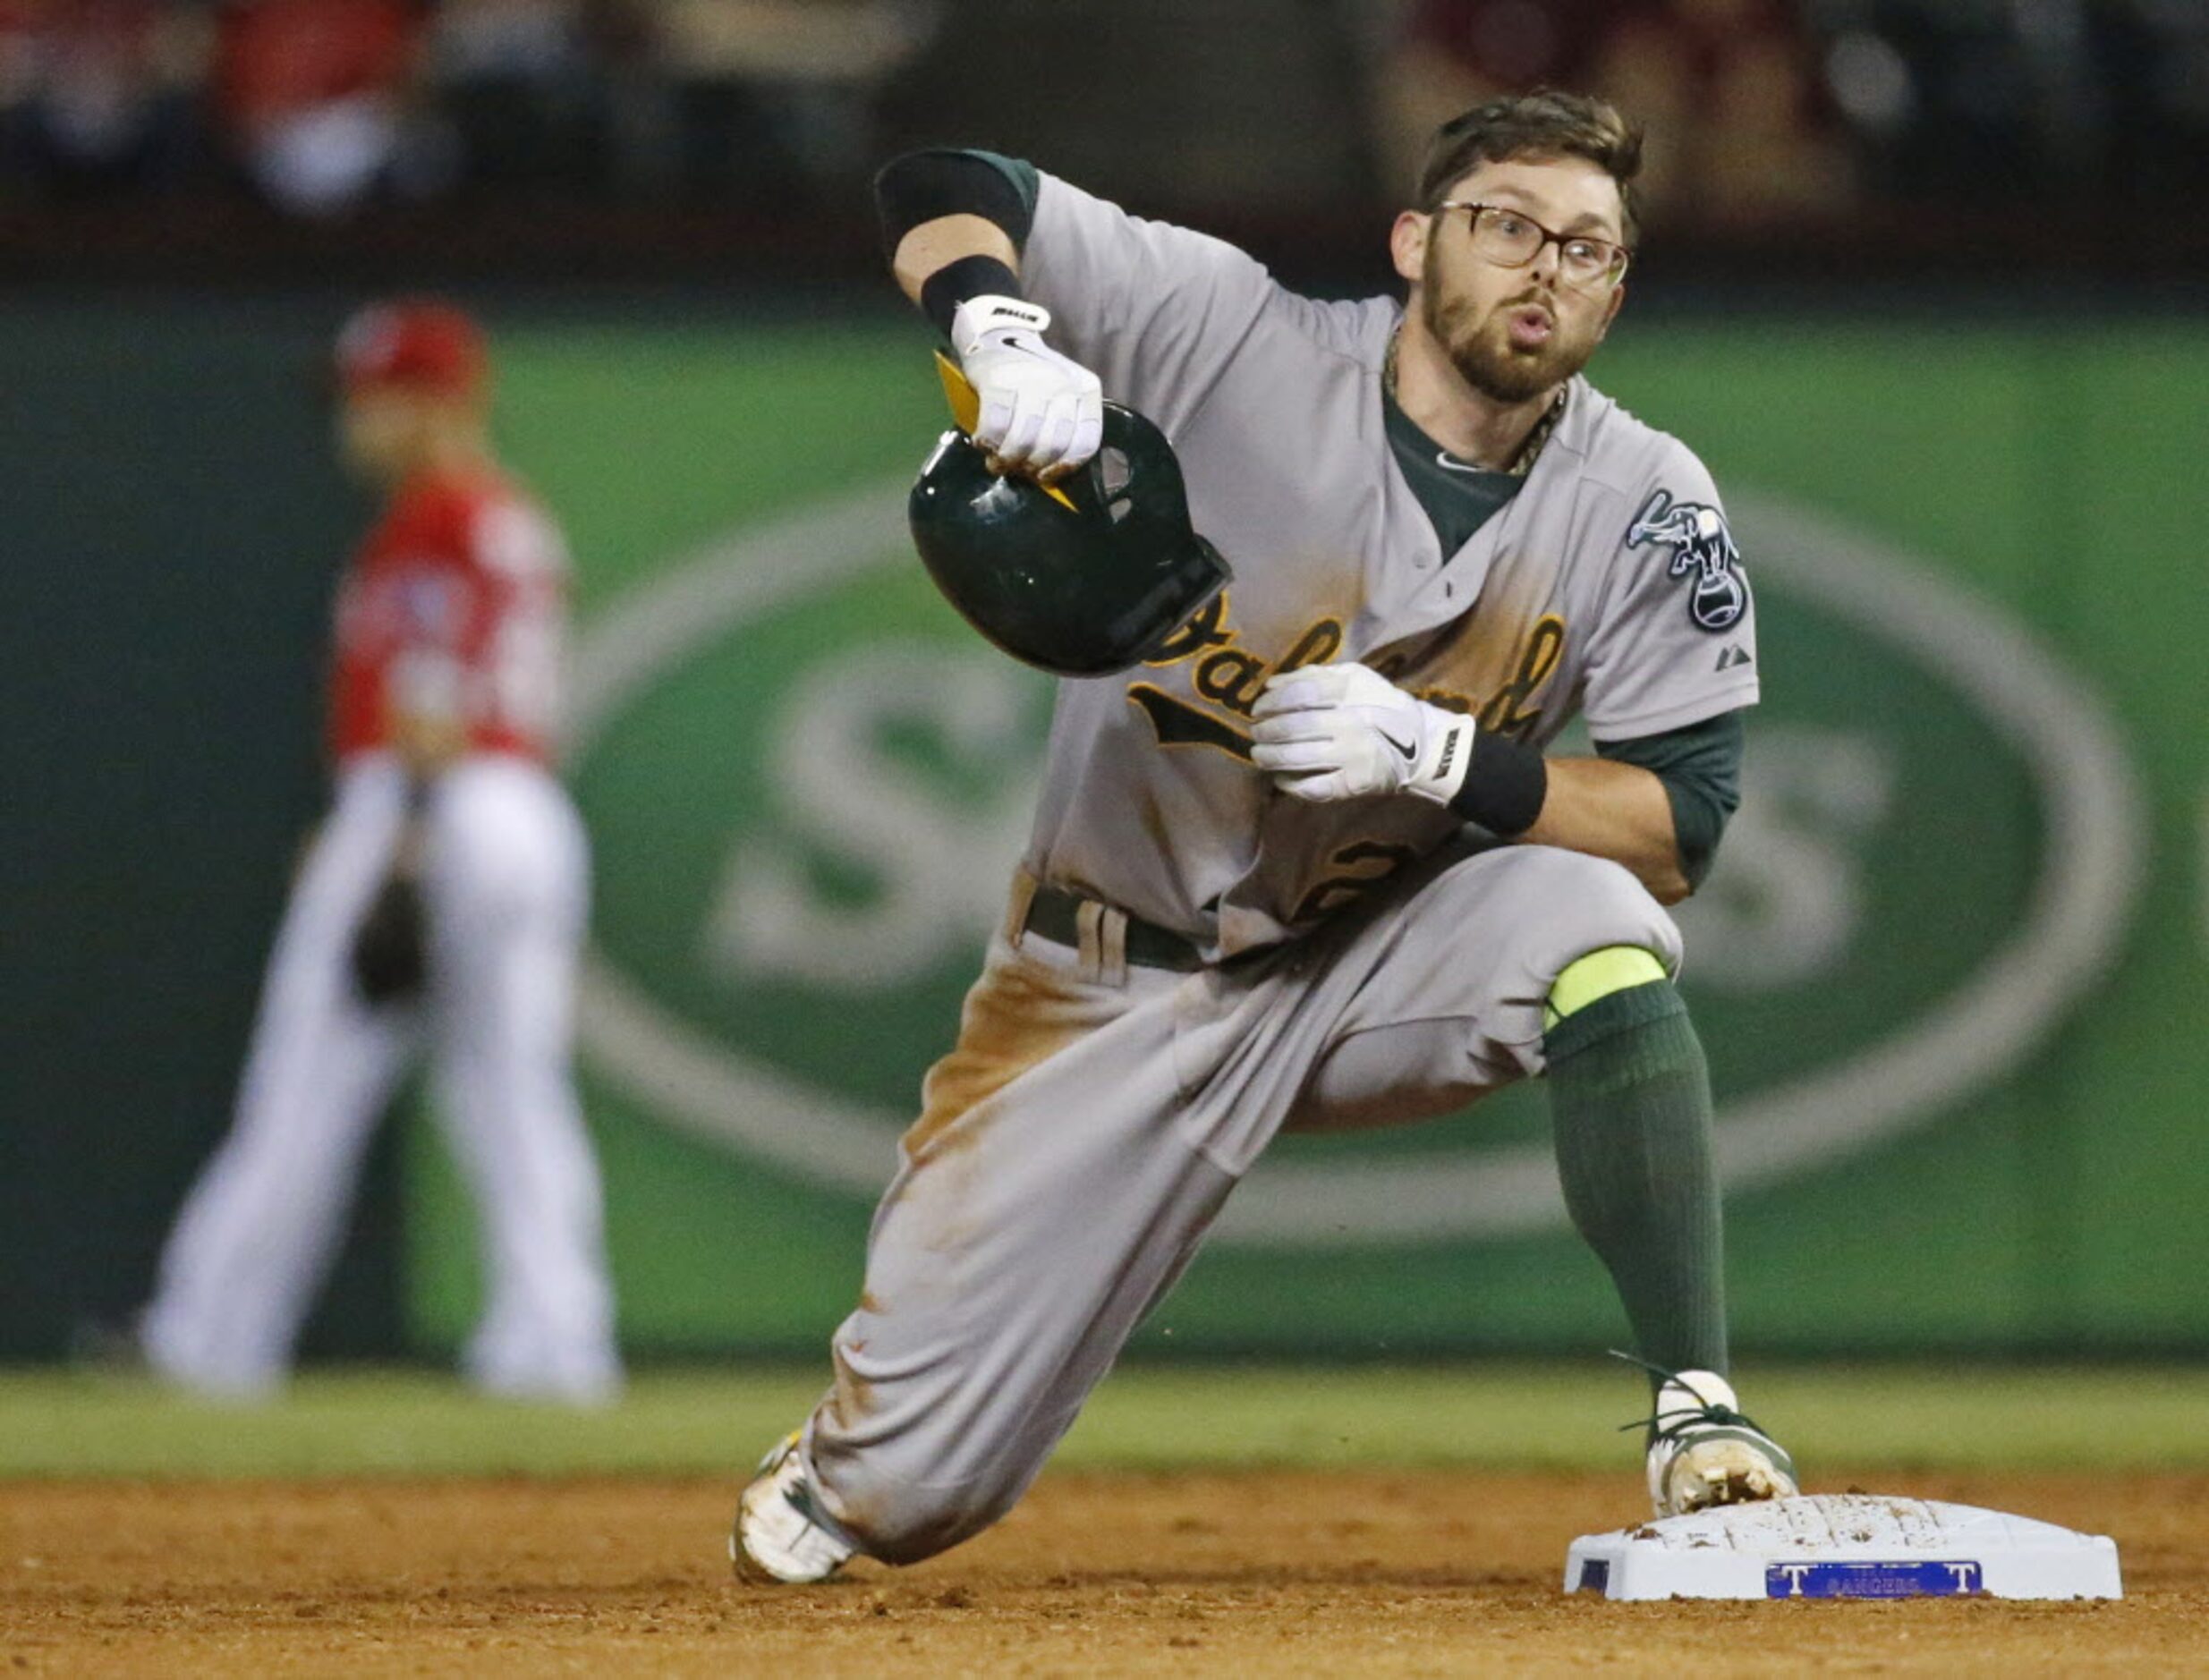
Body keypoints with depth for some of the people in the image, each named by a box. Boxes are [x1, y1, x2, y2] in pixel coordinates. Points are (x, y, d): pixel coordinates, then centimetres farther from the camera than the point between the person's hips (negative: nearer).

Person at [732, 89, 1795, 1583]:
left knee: (1595, 930, -33)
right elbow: (940, 195, -15)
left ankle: (1700, 1419, -29)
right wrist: (1003, 337, -37)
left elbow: (1680, 827, -15)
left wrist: (1431, 753, -29)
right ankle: (862, 1454, 38)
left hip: (1381, 959, 1)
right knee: (909, 1497, -3)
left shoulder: (1645, 506, -12)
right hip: (1117, 989, -1)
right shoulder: (1234, 340, -16)